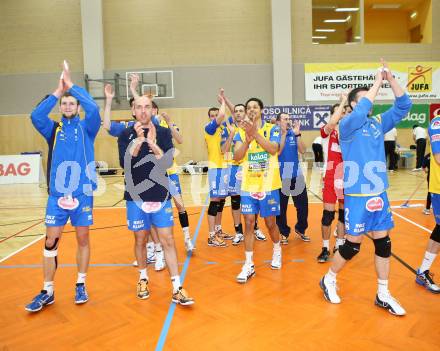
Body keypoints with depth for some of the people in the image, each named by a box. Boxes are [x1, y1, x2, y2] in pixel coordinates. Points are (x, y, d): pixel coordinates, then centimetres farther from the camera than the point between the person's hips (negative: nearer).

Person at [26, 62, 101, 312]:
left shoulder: (87, 128, 4)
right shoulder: (54, 129, 9)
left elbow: (94, 109, -15)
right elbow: (36, 116, -9)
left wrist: (72, 85, -9)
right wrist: (57, 91, -8)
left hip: (83, 194, -1)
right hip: (57, 195, 2)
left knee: (83, 240, 8)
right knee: (51, 242, 4)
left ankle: (81, 285, 24)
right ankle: (48, 292, 18)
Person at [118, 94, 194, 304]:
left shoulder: (163, 133, 3)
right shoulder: (126, 135, 3)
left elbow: (168, 162, -7)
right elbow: (124, 163, -11)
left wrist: (152, 142, -19)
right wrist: (139, 140, -19)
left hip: (161, 195, 0)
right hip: (136, 196, 0)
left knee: (167, 240, 0)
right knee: (140, 240, 12)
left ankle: (177, 289, 5)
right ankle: (143, 278, 35)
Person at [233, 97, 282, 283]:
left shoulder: (272, 129, 0)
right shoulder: (241, 132, 5)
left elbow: (273, 149, -18)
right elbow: (237, 156, -9)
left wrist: (255, 133, -27)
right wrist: (248, 138, -24)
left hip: (269, 185, -1)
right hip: (248, 185, 2)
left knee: (270, 222, 10)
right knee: (248, 223, -1)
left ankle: (277, 251, 39)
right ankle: (249, 265, 7)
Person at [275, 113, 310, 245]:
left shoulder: (293, 134, 4)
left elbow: (302, 150, -6)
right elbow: (277, 152, -19)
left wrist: (297, 134, -15)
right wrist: (283, 133, -21)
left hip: (297, 175, 3)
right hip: (281, 176, -3)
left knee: (303, 204, 9)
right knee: (281, 206, 6)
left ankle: (300, 229, 30)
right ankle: (284, 233, 22)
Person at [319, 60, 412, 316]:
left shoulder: (379, 123, 9)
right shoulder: (347, 125, -9)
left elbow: (404, 106, 5)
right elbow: (361, 111, -28)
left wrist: (391, 78, -5)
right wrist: (378, 80, -19)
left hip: (379, 193, 6)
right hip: (357, 194, -6)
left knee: (384, 243, 10)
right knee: (353, 244, 3)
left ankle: (383, 295, 24)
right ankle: (329, 280, 26)